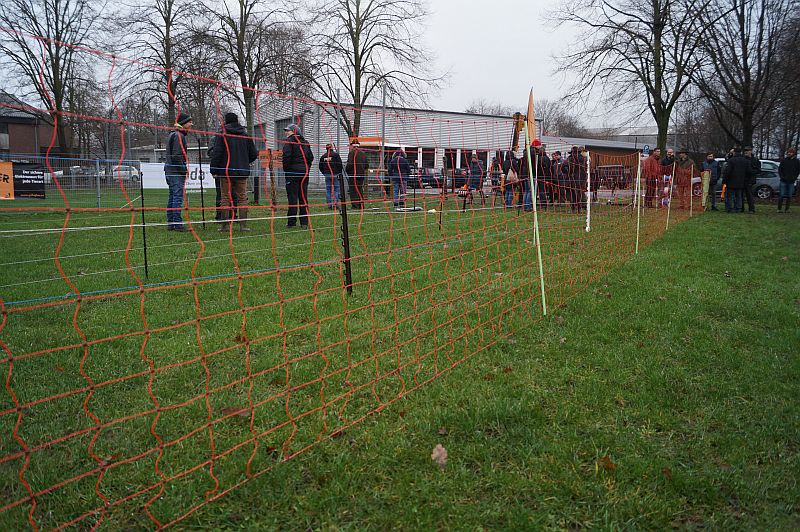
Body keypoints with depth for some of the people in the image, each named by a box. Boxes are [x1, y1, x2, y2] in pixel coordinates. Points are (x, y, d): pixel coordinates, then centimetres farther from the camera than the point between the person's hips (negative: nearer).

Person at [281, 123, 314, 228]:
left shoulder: (289, 141, -5)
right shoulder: (305, 142, 15)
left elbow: (287, 155, -15)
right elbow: (311, 157, 14)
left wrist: (286, 169, -7)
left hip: (293, 172, -6)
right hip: (304, 172, 6)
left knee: (292, 196, -4)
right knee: (303, 197, 6)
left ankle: (291, 222, -4)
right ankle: (304, 222, 6)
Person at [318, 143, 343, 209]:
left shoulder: (323, 156, 8)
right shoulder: (335, 155, -4)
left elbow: (320, 167, 12)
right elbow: (340, 165, -7)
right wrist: (339, 173, 2)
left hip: (327, 175, 3)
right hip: (335, 174, -3)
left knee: (328, 190, 7)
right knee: (336, 189, 2)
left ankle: (329, 204, 5)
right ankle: (335, 203, -8)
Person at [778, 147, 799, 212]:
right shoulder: (784, 160, 3)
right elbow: (779, 169, 6)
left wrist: (795, 177, -3)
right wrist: (782, 176, -6)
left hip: (791, 182, 2)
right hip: (783, 181, -1)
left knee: (789, 196, 4)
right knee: (782, 195, -4)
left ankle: (787, 209, 10)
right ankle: (779, 209, 0)